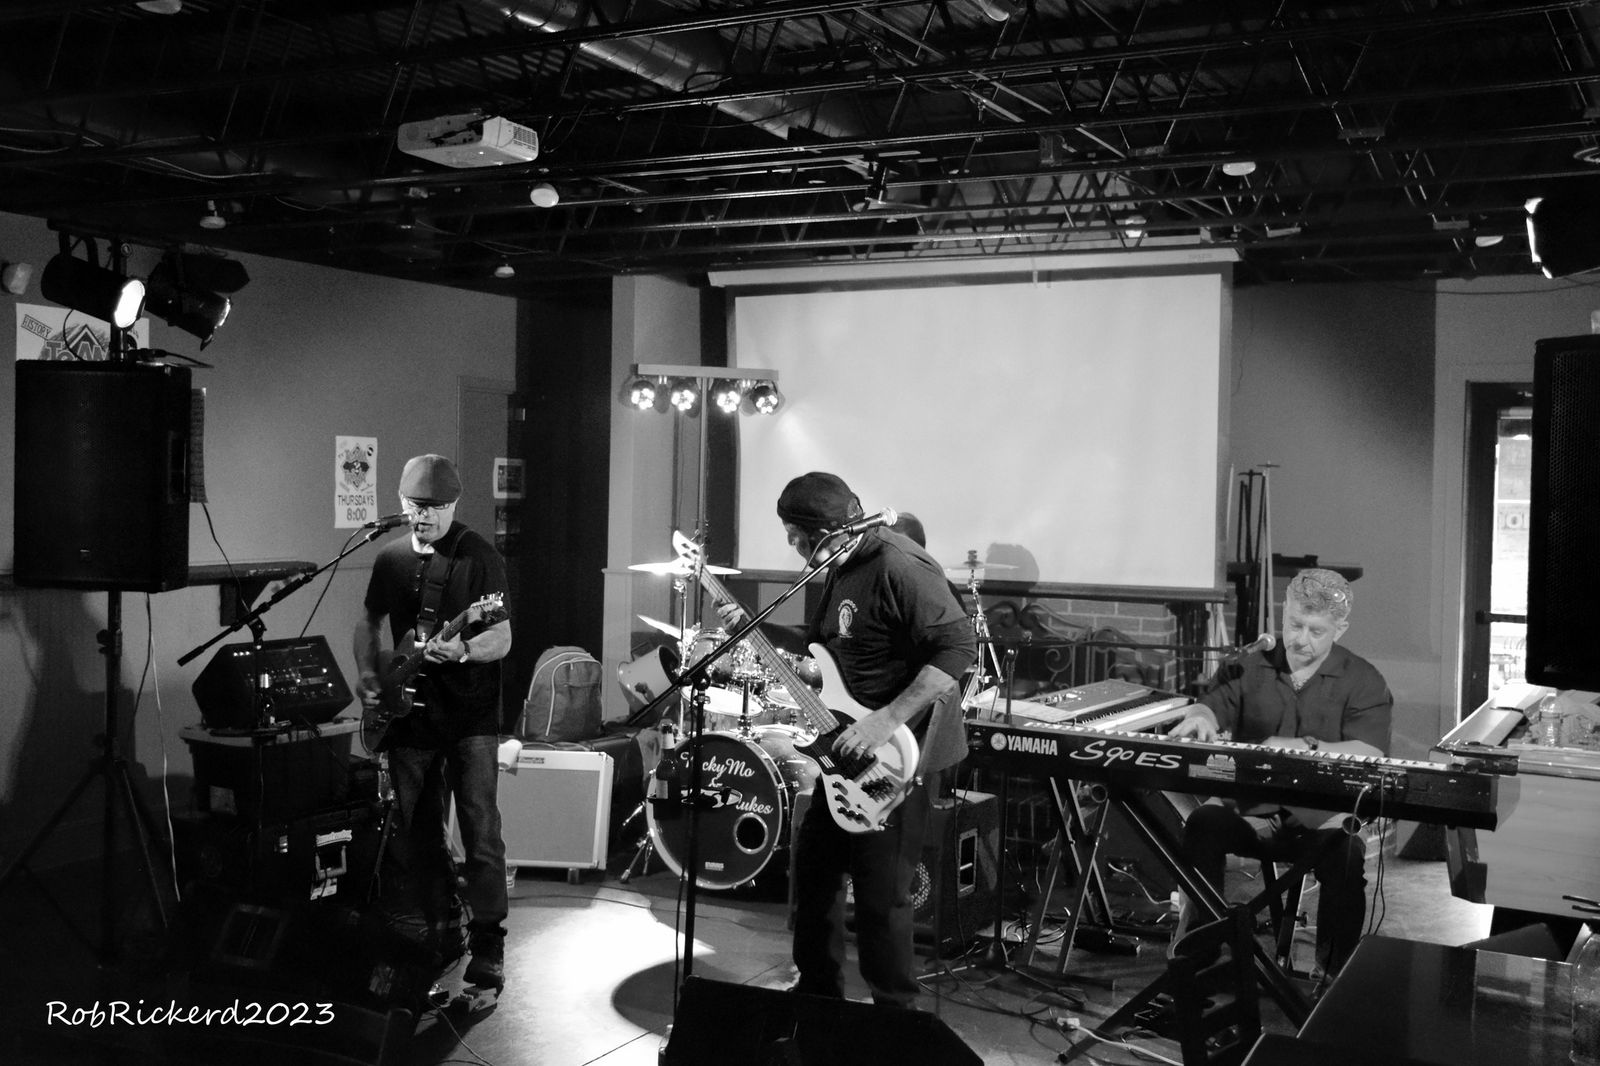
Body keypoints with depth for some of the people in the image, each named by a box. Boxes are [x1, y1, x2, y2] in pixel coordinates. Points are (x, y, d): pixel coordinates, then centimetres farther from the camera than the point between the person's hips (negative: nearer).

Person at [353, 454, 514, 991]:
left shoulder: (481, 558, -7)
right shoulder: (390, 558, 8)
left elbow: (503, 639, -11)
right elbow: (369, 621, 20)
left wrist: (463, 650, -30)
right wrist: (367, 672, 3)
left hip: (471, 715, -5)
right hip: (409, 714, 5)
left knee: (480, 831, -8)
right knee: (415, 834, 11)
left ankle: (487, 944, 0)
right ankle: (439, 928, 27)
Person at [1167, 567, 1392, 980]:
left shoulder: (1363, 682, 4)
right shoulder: (1250, 668, 14)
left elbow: (1369, 755, -11)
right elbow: (1215, 703, 3)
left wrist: (1306, 747, -26)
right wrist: (1200, 717, -22)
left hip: (1320, 819, -2)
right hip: (1249, 809, 2)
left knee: (1346, 854, -34)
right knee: (1203, 823, -29)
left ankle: (1336, 975, -14)